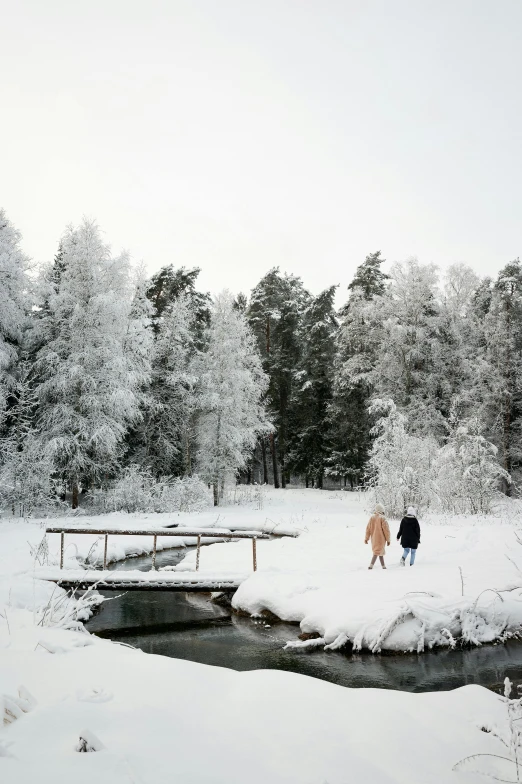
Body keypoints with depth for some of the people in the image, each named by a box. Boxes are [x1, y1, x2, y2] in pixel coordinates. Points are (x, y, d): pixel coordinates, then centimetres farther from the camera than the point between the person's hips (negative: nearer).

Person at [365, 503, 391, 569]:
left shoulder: (372, 517, 3)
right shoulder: (382, 518, -13)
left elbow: (368, 528, 6)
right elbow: (386, 529, -11)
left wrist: (366, 538, 12)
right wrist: (388, 539, -2)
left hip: (374, 539, 6)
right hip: (381, 538, -6)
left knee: (380, 551, 19)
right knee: (377, 552, -6)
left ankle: (383, 565, 26)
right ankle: (371, 565, -18)